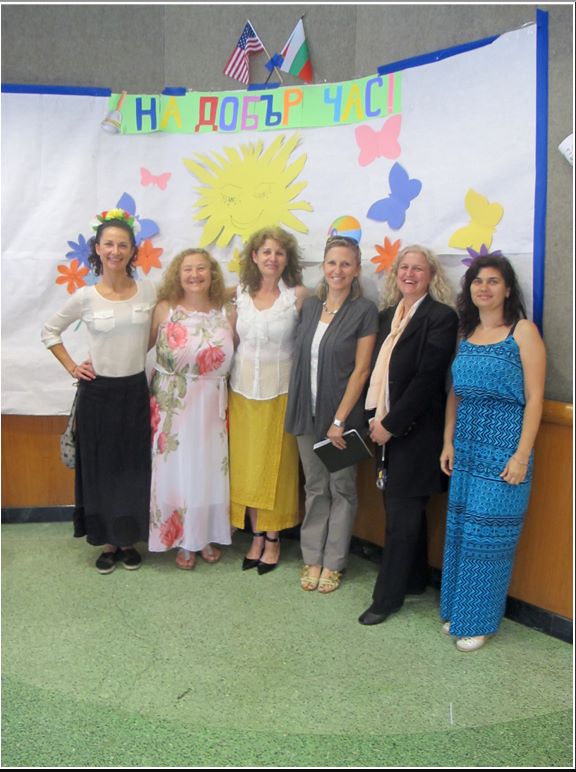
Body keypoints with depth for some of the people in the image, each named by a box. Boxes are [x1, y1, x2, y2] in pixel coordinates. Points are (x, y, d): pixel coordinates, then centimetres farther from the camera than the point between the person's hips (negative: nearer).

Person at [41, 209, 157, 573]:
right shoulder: (85, 297, -6)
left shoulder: (149, 290, -4)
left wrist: (131, 356, 5)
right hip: (98, 392, -1)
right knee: (100, 468, 7)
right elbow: (50, 331, 7)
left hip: (135, 390, 1)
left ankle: (128, 539, 24)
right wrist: (72, 367, -1)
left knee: (133, 467, 8)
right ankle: (108, 542, 21)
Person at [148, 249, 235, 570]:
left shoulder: (227, 314, 1)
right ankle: (183, 541, 23)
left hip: (211, 406, 2)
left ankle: (206, 537, 29)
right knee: (176, 469, 6)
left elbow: (234, 359, 5)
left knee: (209, 470, 10)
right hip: (172, 407, -1)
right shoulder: (164, 309, -3)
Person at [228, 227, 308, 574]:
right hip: (243, 389, 3)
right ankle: (257, 535, 25)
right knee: (246, 466, 9)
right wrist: (228, 380, 7)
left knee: (276, 465, 6)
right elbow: (232, 339, 10)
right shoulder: (240, 293, 3)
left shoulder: (298, 294, -8)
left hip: (280, 392, -3)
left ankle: (273, 539, 21)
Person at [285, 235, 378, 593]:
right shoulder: (311, 305, 7)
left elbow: (361, 369, -12)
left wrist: (339, 420, -15)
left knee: (342, 489, 8)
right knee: (315, 487, 14)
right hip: (308, 413, 5)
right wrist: (297, 409, 6)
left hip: (342, 413, -4)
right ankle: (313, 558, 26)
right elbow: (303, 359, 11)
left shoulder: (364, 310, -9)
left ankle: (333, 563, 21)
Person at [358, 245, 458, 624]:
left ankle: (388, 597, 12)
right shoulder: (388, 315, 11)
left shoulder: (441, 316, -11)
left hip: (415, 431, -6)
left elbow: (428, 378, -17)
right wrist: (376, 419, 3)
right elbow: (380, 371, 12)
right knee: (404, 508, 16)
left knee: (402, 513, 1)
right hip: (386, 428, 7)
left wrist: (392, 424, -16)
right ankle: (414, 579, 32)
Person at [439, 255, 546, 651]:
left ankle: (480, 620, 18)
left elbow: (534, 398, -10)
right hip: (466, 449, 6)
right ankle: (458, 611, 28)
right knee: (460, 528, 12)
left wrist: (522, 455, -14)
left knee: (489, 533, 1)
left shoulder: (523, 331, -7)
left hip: (503, 450, -5)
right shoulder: (466, 334, 10)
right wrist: (448, 443, 8)